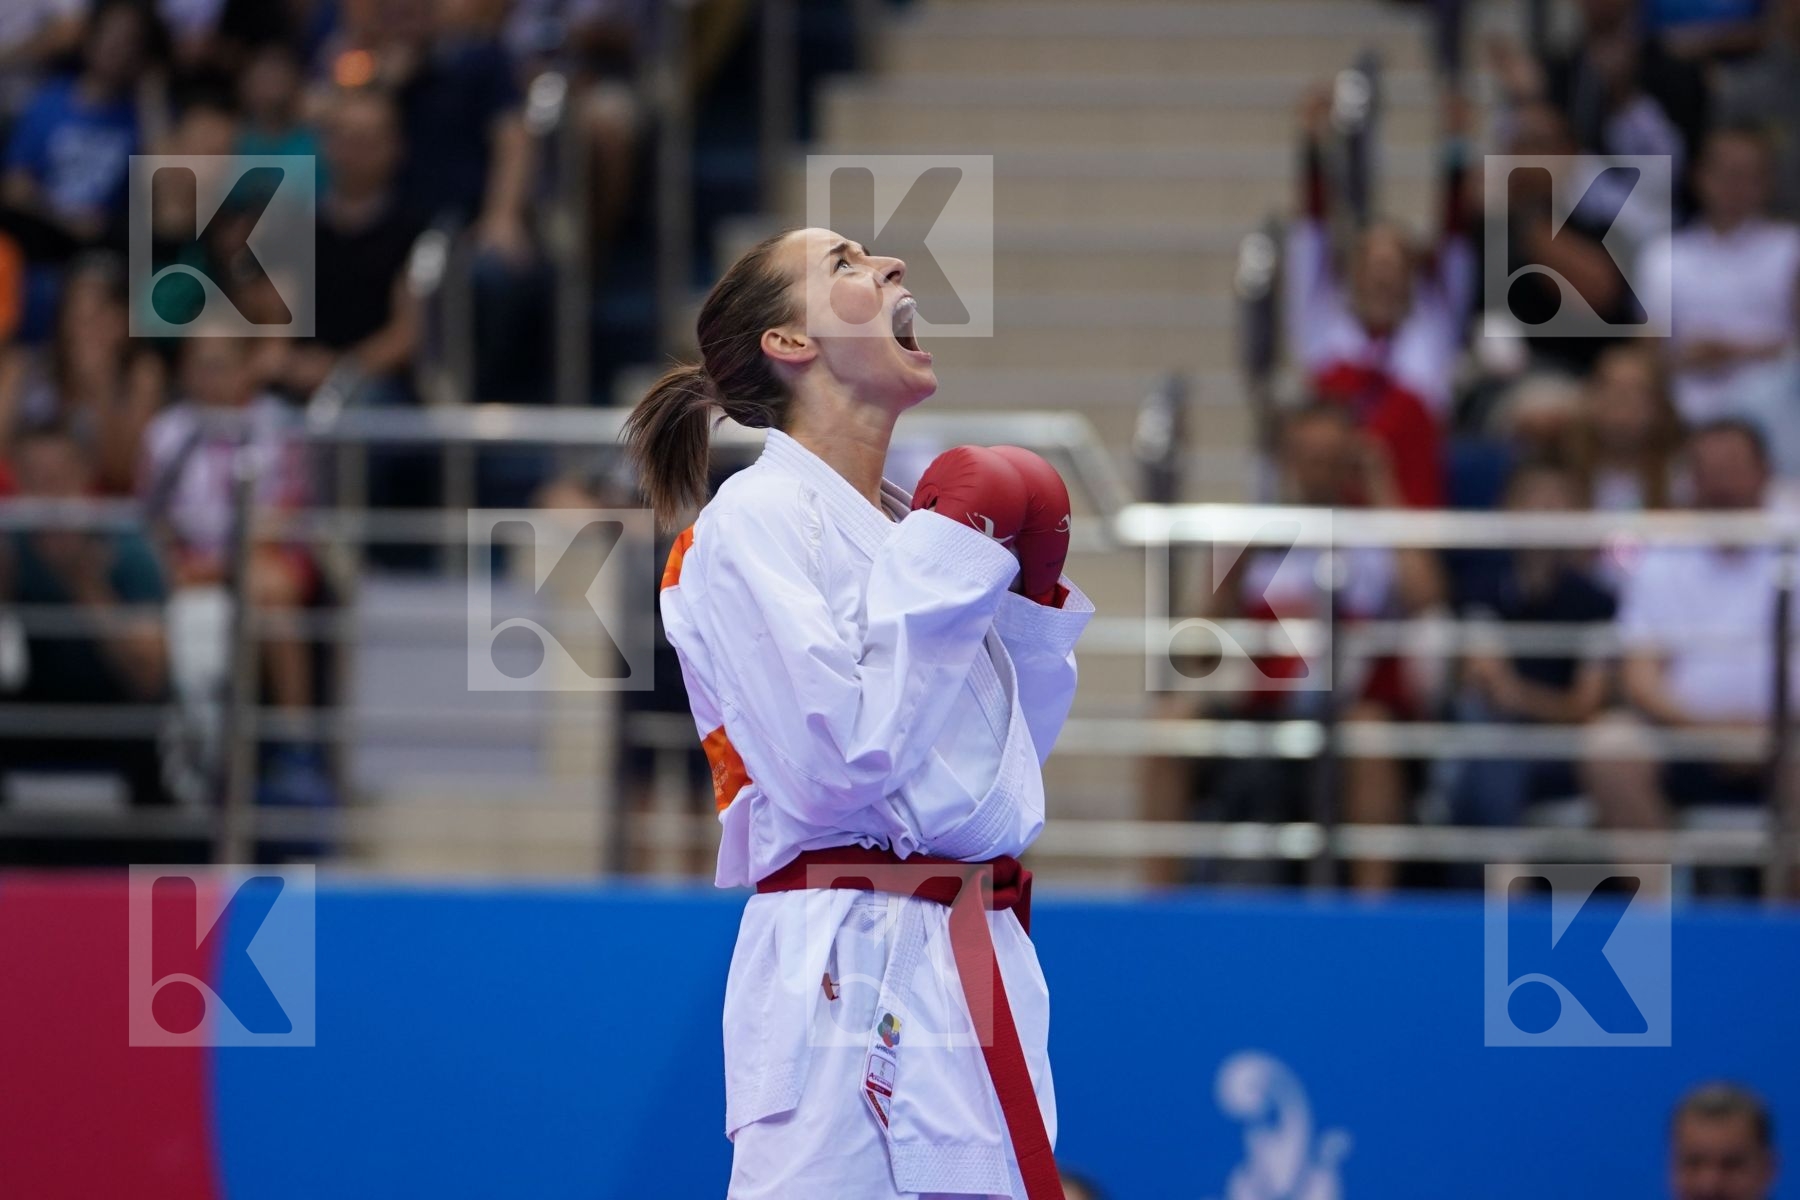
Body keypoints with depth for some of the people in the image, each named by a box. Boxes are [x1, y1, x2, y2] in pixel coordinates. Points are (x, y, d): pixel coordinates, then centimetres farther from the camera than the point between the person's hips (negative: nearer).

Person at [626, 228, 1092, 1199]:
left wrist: (1032, 594, 10)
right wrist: (950, 559, -12)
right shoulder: (754, 520, -8)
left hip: (977, 966, 8)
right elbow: (835, 768, -20)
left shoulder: (907, 526, 15)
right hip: (849, 982, -8)